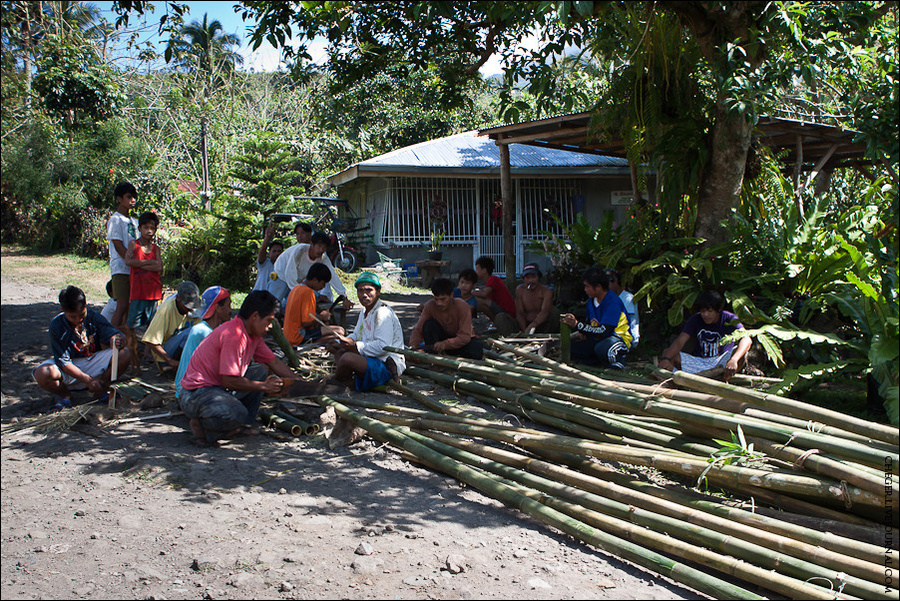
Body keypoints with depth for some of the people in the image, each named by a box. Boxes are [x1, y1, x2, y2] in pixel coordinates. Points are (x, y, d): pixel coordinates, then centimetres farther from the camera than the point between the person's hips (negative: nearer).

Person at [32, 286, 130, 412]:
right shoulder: (56, 325, -17)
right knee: (42, 374, -34)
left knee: (124, 355, -24)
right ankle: (64, 396, 0)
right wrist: (87, 380, -27)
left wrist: (116, 340, -48)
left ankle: (101, 388, -2)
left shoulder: (94, 317, -12)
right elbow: (63, 361, -18)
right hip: (68, 368, -1)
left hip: (93, 362, 2)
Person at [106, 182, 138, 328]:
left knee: (131, 305, 5)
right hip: (121, 269, -7)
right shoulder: (115, 220, -4)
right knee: (122, 305, -12)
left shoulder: (134, 221, 19)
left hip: (134, 270, 7)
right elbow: (119, 247, -11)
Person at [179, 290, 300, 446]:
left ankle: (241, 426, 8)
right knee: (237, 413, -36)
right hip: (195, 395, -10)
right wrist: (264, 387, -14)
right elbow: (229, 381, -25)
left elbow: (275, 363, 19)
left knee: (262, 371, 11)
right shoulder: (234, 335, -24)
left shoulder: (253, 335, 7)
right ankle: (202, 426, -5)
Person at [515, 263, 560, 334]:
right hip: (527, 324, 3)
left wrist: (533, 325, -47)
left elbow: (545, 311, -28)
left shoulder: (546, 291, -11)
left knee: (555, 312, -29)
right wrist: (525, 331, -23)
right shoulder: (520, 290, -1)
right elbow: (519, 313, -6)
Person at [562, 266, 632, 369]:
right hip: (598, 340, 8)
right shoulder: (591, 300, 5)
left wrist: (577, 325, -30)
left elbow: (603, 332, -28)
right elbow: (589, 321, 18)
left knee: (602, 348, -42)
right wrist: (583, 334, -5)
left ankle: (616, 359, -9)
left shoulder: (613, 302, -21)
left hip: (619, 339, -8)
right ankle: (604, 362, -10)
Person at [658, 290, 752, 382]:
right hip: (699, 362, 2)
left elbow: (747, 339, -26)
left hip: (722, 361, -2)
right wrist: (665, 359, -35)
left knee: (741, 350, -31)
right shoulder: (694, 320, -2)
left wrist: (733, 360, -46)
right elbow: (680, 342, -13)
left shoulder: (729, 319, -9)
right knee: (667, 353, -20)